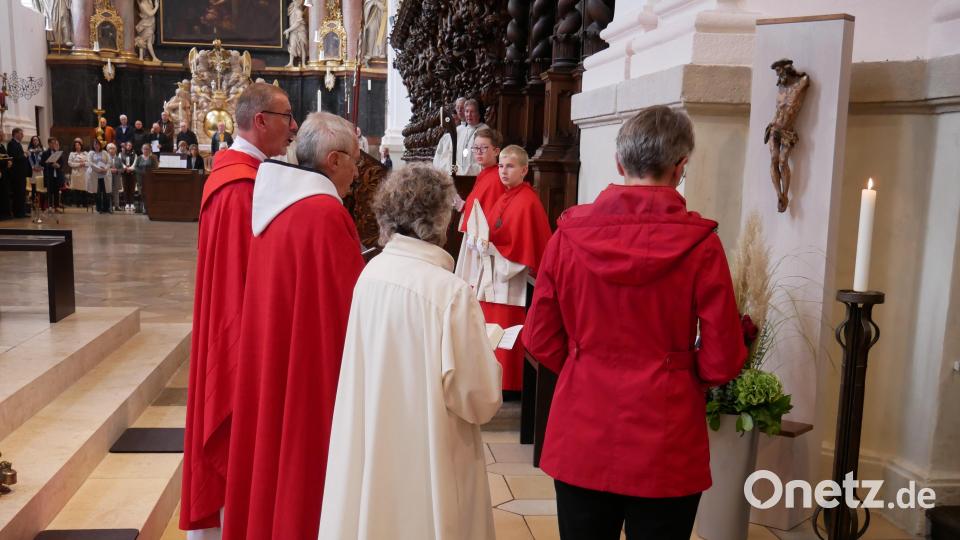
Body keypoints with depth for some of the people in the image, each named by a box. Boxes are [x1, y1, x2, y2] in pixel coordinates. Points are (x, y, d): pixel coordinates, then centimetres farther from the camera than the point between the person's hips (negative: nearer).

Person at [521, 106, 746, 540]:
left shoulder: (570, 233, -7)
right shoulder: (699, 243, -14)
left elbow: (540, 341, -1)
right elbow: (723, 361, -9)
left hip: (581, 440, 2)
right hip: (665, 448, -2)